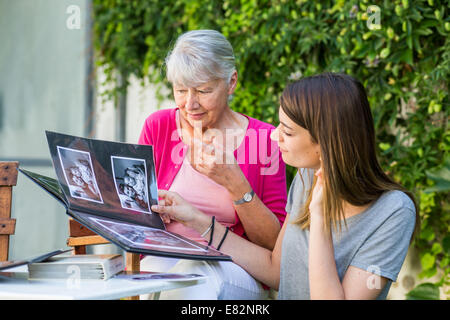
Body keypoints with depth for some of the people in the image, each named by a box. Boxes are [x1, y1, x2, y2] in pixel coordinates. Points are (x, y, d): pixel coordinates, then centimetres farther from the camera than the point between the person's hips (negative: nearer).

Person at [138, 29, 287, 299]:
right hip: (165, 259, 2)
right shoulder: (158, 126, 3)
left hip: (237, 269, -1)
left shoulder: (263, 139, -3)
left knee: (199, 274, -36)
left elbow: (274, 243, -4)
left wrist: (236, 184, -18)